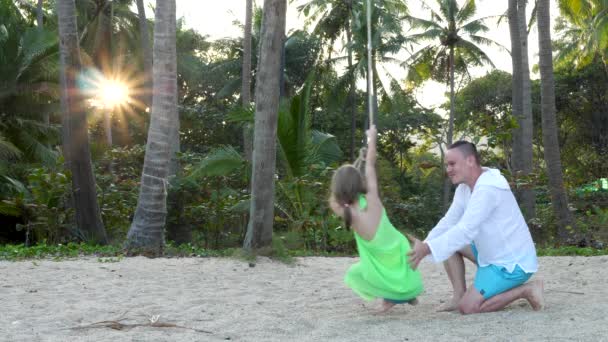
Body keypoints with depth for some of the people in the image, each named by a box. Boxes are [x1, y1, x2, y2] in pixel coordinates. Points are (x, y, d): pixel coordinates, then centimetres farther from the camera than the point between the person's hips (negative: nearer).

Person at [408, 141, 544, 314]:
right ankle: (459, 296, 7)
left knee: (467, 307, -14)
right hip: (495, 254, 9)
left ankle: (527, 289, -3)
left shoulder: (487, 189, -26)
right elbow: (448, 223, 3)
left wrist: (427, 248, -35)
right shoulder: (465, 187, 5)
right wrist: (422, 247, -10)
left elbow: (465, 230, -32)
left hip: (512, 263, -9)